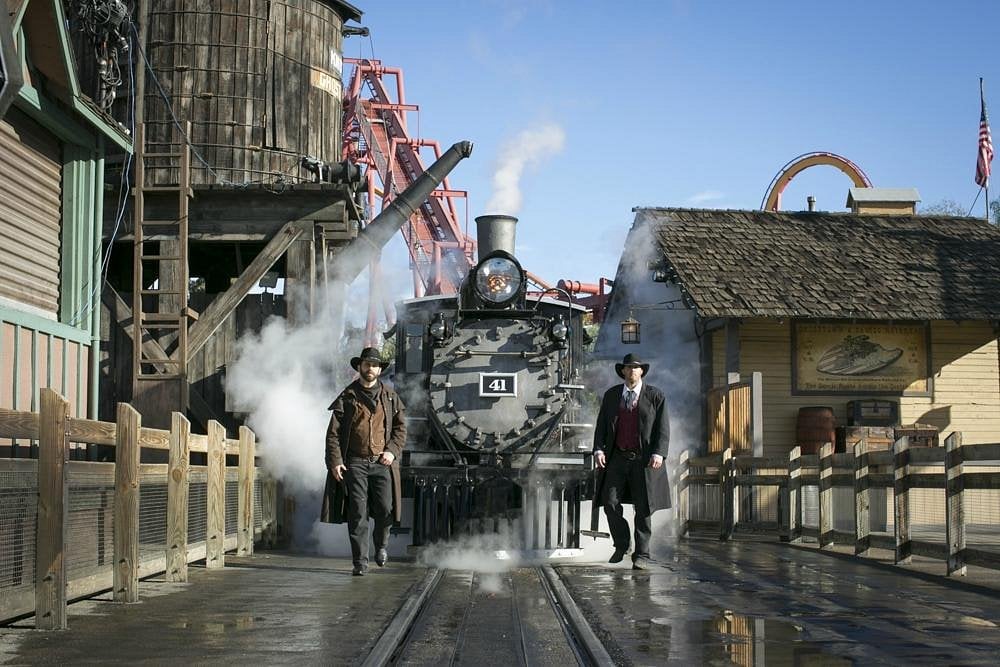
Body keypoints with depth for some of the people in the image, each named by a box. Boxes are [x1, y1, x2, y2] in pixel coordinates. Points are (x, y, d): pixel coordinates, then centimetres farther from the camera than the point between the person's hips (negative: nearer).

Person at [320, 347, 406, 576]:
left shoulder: (390, 397, 11)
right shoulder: (347, 398, 6)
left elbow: (401, 428, 12)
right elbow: (333, 433, 4)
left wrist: (392, 451, -5)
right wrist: (335, 461, -7)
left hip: (382, 463, 1)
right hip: (354, 463, -1)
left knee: (385, 510, -5)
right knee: (357, 514, -4)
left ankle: (381, 545, 25)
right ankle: (360, 561, 2)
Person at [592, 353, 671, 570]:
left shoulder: (655, 396, 1)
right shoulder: (611, 395, 10)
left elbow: (663, 428, -3)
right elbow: (601, 425, 10)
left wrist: (659, 453, -15)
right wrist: (598, 449, -5)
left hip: (644, 460, -2)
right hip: (617, 458, 2)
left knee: (643, 509, 0)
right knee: (610, 502, -7)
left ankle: (641, 555, 9)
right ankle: (621, 544, 14)